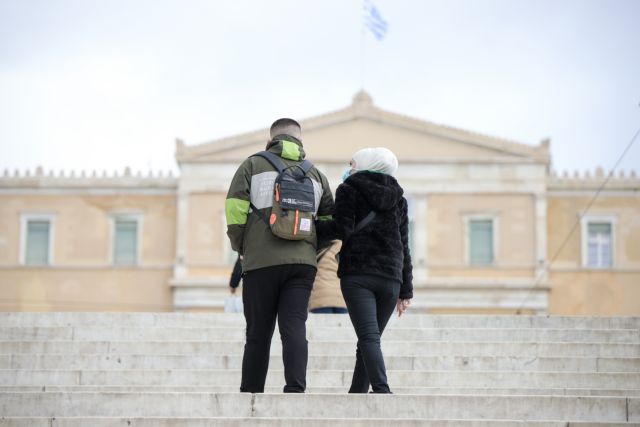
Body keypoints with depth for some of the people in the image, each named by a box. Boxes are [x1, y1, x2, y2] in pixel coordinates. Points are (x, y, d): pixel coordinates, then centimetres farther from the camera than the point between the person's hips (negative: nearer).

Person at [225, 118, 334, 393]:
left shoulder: (254, 165, 8)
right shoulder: (314, 174, 18)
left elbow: (234, 207, -4)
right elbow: (329, 218, 17)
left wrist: (240, 246, 7)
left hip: (262, 261, -2)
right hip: (303, 263, 2)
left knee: (259, 332, 4)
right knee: (294, 327, -5)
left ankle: (251, 393, 8)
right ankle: (295, 389, -21)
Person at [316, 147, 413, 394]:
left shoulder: (349, 190, 5)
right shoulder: (398, 198, 20)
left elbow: (342, 228, -9)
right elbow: (404, 246, 17)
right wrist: (406, 290, 17)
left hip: (357, 275, -5)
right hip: (390, 278, 5)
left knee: (369, 337, -15)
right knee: (369, 339, 12)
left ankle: (382, 390, -31)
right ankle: (356, 394, 14)